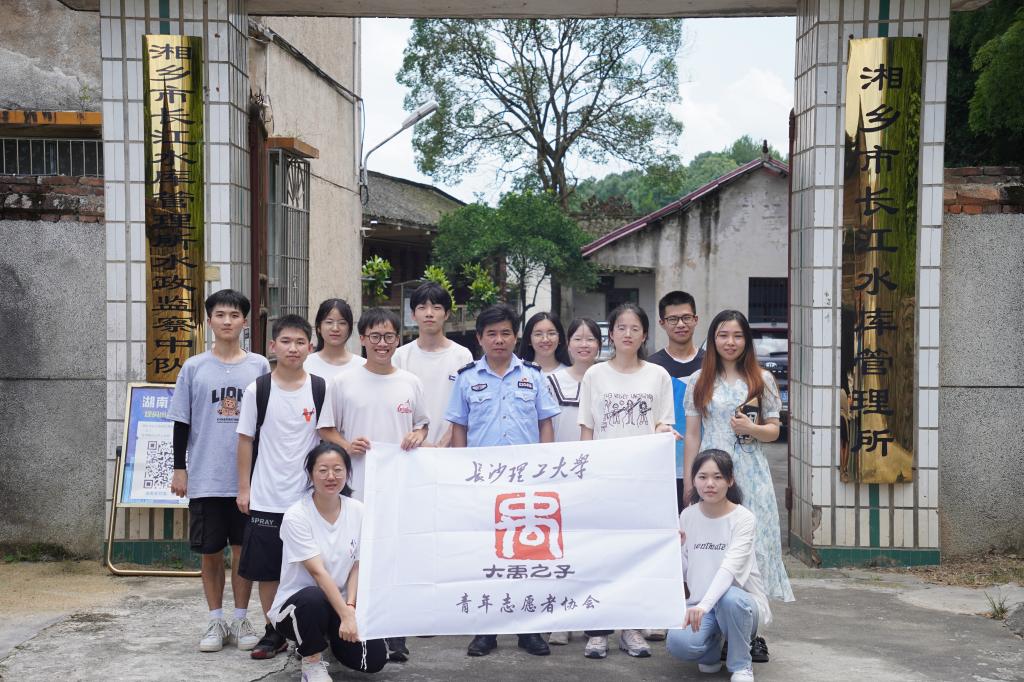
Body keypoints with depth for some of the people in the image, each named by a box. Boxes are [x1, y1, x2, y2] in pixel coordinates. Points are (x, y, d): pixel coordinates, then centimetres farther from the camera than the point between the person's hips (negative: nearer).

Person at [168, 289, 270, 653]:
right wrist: (179, 469, 3)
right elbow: (182, 421, 6)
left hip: (249, 475, 0)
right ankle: (216, 620, 20)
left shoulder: (259, 366, 3)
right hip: (206, 477, 0)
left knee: (244, 548, 6)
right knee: (210, 550, 7)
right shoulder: (194, 367, 3)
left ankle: (240, 619, 19)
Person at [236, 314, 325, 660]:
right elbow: (246, 440, 3)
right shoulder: (257, 390, -1)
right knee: (267, 569, 7)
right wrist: (244, 488, 0)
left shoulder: (320, 389, 0)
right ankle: (274, 632, 21)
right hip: (266, 498, 0)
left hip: (309, 497, 0)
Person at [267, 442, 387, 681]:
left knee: (373, 659, -16)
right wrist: (345, 615, -31)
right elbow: (318, 572, -23)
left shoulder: (358, 511, -5)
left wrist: (350, 607, -17)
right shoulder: (296, 516, -17)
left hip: (340, 602, 4)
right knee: (314, 599, -39)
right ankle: (312, 661, -11)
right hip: (296, 604, -4)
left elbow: (357, 566, -1)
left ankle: (332, 636, 18)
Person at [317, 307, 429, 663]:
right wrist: (346, 445, -13)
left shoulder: (410, 383, 8)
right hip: (357, 487, -1)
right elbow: (326, 429, 6)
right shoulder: (343, 383, 2)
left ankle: (396, 637, 14)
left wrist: (418, 436, -5)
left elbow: (422, 424, 17)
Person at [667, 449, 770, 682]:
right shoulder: (687, 516, 1)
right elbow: (683, 574, 5)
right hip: (700, 604, 3)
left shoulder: (743, 518, -13)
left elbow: (730, 568, -30)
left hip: (741, 601, -3)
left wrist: (703, 605, -45)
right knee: (678, 643, -29)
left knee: (730, 599, -40)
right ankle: (712, 651, 10)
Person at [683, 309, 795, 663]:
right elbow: (692, 435, 7)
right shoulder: (699, 381, 7)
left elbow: (774, 430, 8)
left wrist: (753, 429, -13)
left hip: (750, 474, 0)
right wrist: (689, 481, 3)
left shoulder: (762, 379, 7)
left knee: (751, 545, -1)